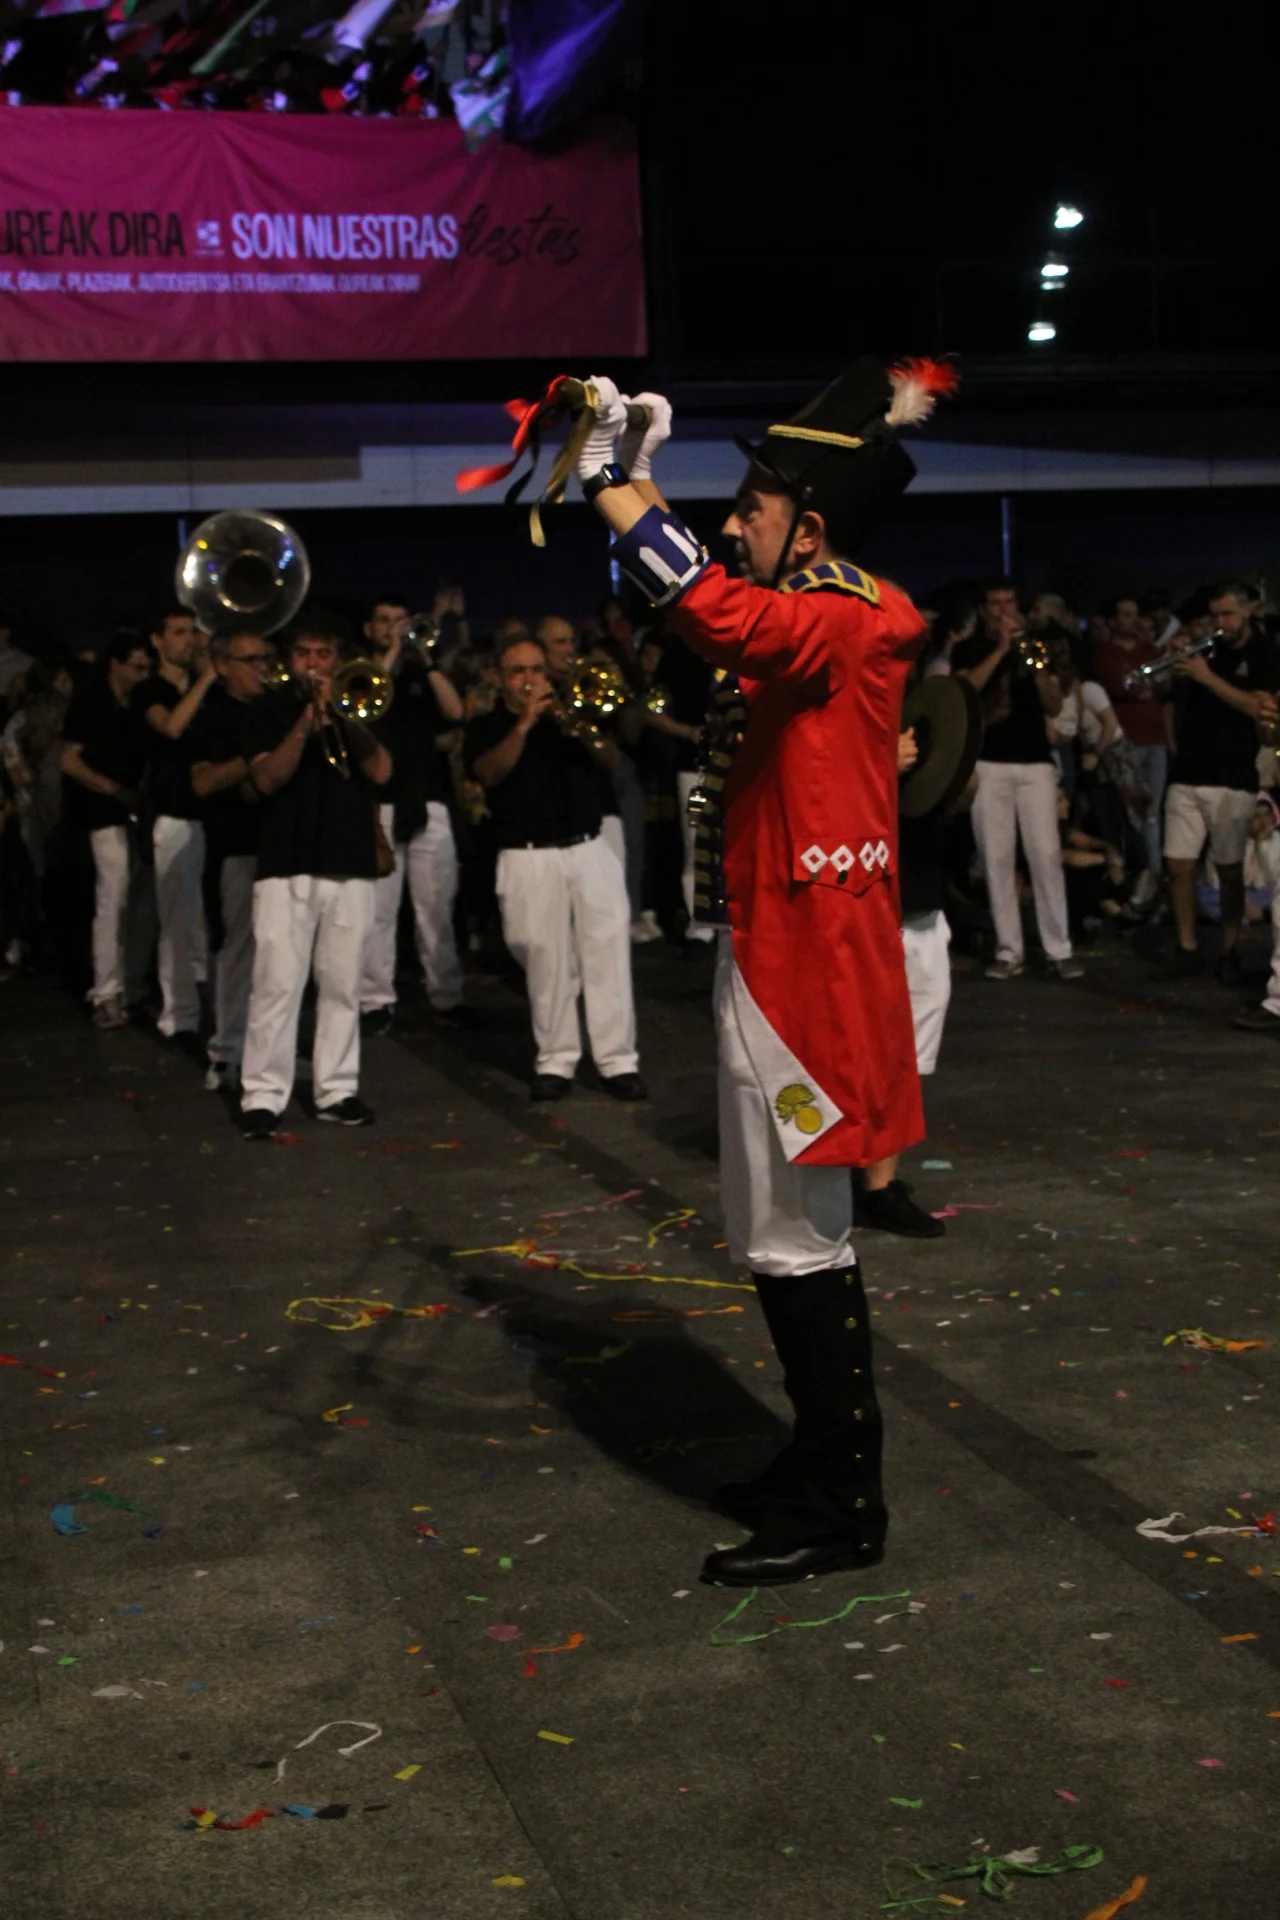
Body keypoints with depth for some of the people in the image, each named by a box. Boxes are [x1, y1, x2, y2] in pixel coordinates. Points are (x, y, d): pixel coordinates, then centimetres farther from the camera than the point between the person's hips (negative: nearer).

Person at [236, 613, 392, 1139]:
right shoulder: (269, 710, 7)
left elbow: (381, 772, -2)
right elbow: (266, 779, -8)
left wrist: (341, 715, -11)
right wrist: (305, 725, -19)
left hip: (351, 865, 3)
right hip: (285, 865, -2)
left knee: (342, 984, 5)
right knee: (277, 983, -6)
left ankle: (336, 1090, 11)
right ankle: (262, 1095, -4)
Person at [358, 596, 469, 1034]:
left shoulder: (422, 675, 17)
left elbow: (455, 712, 0)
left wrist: (424, 660, -3)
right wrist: (389, 658, -7)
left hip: (428, 802, 2)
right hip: (377, 804, -2)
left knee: (437, 906, 2)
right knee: (376, 907, -5)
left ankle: (447, 995, 8)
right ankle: (376, 1000, -2)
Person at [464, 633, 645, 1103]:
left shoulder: (566, 712, 16)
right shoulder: (487, 726, 7)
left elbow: (609, 757, 2)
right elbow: (490, 773, -12)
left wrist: (578, 728, -17)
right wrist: (524, 724, -21)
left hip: (589, 849, 2)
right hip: (530, 860, -2)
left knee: (609, 952, -4)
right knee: (547, 963, -3)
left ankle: (618, 1060, -2)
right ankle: (556, 1061, 7)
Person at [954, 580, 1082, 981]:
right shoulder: (968, 650, 10)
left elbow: (1054, 707, 5)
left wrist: (1035, 664, -10)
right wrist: (1001, 649, -12)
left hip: (1035, 762, 1)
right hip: (989, 764, -1)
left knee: (1046, 855, -6)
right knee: (997, 859, -2)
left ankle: (1060, 950, -4)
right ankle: (1008, 951, 3)